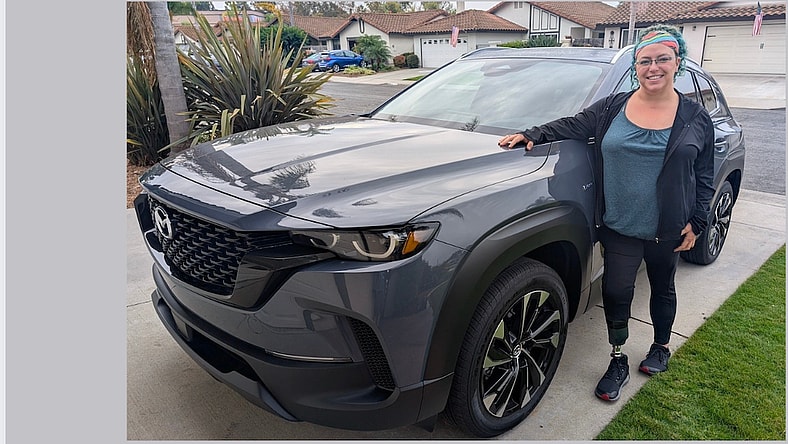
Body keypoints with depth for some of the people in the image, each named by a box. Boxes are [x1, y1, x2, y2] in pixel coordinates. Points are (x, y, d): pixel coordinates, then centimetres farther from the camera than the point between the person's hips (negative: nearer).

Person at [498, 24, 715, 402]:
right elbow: (573, 126, 1)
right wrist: (532, 135, -14)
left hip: (668, 229, 0)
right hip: (619, 227, 0)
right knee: (615, 291, 0)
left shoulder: (695, 118, 1)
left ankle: (661, 347, 43)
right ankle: (618, 362, 19)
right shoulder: (613, 107, 2)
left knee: (662, 289, 18)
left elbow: (705, 176, 4)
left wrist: (696, 222, -1)